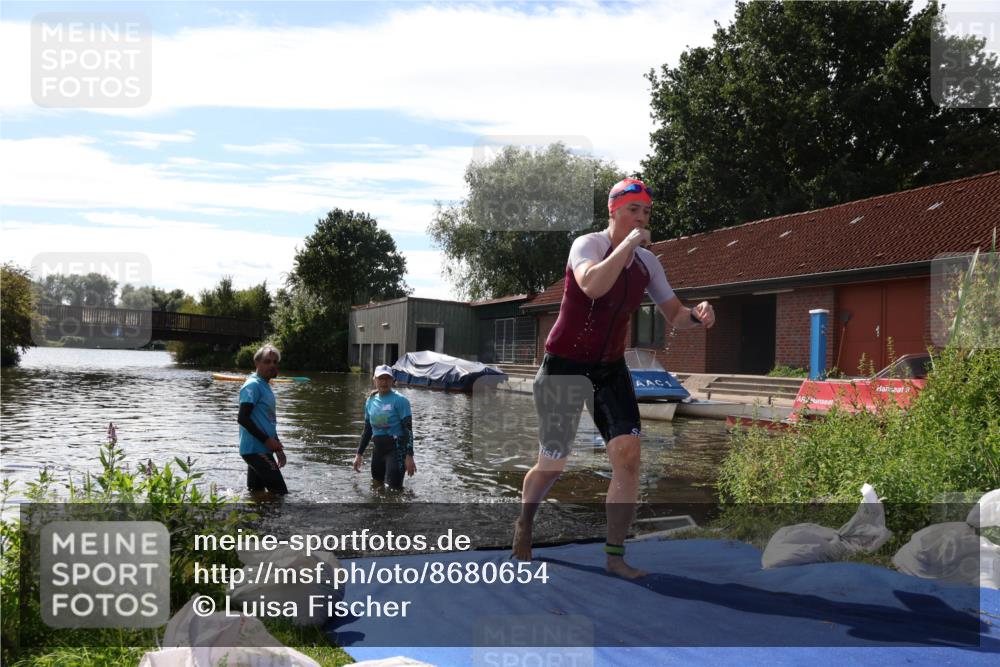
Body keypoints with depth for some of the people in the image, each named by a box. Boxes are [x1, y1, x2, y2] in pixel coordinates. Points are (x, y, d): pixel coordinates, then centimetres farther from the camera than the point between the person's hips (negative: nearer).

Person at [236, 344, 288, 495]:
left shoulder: (265, 386, 18)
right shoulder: (253, 385, -12)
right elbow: (243, 418, -20)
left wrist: (278, 448, 19)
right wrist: (266, 440, -20)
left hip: (262, 449, 10)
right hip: (256, 450, -10)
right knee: (280, 493, -12)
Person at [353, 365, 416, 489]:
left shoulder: (399, 400, -10)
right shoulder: (371, 401, 9)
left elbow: (408, 429, -12)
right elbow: (368, 430, 18)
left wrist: (409, 456, -18)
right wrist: (359, 454, 16)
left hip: (396, 448, -6)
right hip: (378, 449, 6)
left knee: (392, 488, -14)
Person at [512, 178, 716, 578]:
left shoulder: (647, 262, 3)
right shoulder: (587, 244, -15)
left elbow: (674, 315, 9)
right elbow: (592, 285, -37)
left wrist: (697, 316, -13)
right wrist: (628, 244, -32)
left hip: (610, 369, 5)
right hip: (564, 366, -5)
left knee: (628, 457, -12)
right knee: (552, 466, 5)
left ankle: (615, 556, 1)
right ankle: (524, 524, 37)